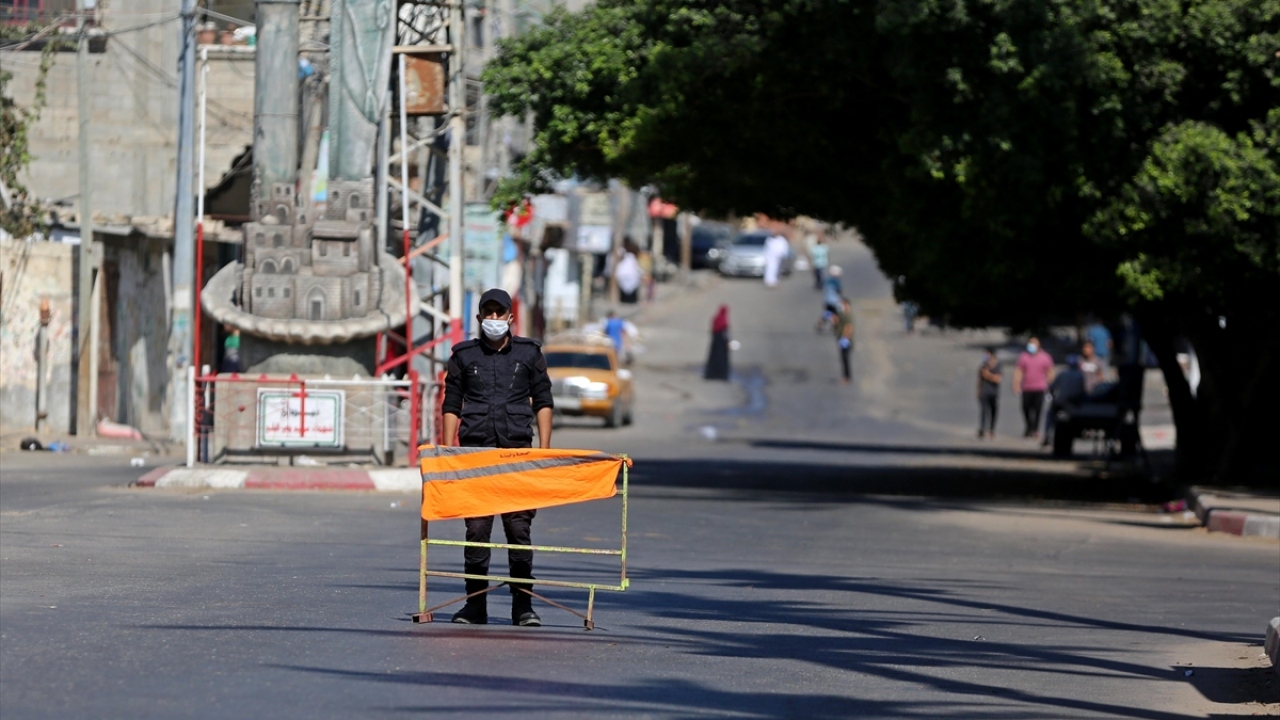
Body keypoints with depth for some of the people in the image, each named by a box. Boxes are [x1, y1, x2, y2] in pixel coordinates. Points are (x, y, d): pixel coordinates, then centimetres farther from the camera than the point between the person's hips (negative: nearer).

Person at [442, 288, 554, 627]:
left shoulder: (529, 354, 10)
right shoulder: (464, 356, 11)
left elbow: (542, 403, 11)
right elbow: (451, 406, 12)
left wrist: (544, 451, 3)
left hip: (517, 449, -1)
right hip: (474, 450, 1)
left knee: (519, 528, -4)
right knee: (476, 529, -1)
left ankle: (523, 605, 0)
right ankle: (475, 605, 4)